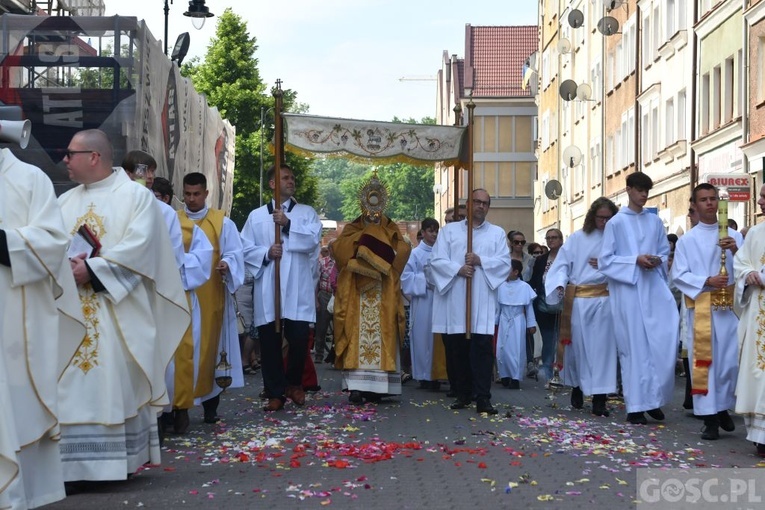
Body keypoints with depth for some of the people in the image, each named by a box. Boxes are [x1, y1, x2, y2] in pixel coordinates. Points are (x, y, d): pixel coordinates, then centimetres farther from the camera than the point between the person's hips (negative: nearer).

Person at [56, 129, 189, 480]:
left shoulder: (136, 196, 0)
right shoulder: (65, 201, 17)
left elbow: (138, 247, -12)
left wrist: (92, 269, -17)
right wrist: (66, 263, -14)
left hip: (117, 312, -5)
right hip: (69, 311, 5)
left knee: (116, 383, -4)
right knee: (72, 386, 3)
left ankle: (118, 459, 3)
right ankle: (74, 462, 7)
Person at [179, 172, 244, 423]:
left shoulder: (222, 222, 7)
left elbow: (234, 253, 2)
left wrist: (226, 264, -19)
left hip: (211, 295, 0)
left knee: (210, 345, 1)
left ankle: (210, 405, 7)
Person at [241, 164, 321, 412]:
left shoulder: (307, 212, 11)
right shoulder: (256, 216, 12)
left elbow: (313, 239, -6)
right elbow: (245, 249, 7)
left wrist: (288, 224, -15)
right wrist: (266, 253, -10)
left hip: (297, 289, -1)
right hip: (268, 290, 1)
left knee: (299, 339, -3)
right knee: (270, 342, 1)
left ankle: (294, 383, 21)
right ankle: (276, 392, 10)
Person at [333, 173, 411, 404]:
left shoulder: (391, 230, 13)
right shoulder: (352, 229, 12)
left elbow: (403, 249, -6)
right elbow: (338, 248, -7)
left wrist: (366, 247, -10)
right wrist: (364, 239, -10)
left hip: (383, 297, 1)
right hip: (356, 295, -1)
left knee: (382, 337, -4)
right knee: (357, 337, -7)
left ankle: (377, 386, -2)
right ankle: (356, 386, -10)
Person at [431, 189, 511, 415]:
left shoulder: (497, 233, 14)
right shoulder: (449, 230, 12)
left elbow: (505, 262, 2)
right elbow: (437, 260, 1)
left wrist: (480, 261, -13)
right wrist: (457, 269, -16)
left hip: (482, 302, -1)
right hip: (454, 300, 1)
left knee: (482, 348, -7)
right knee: (456, 348, 4)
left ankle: (483, 398, -6)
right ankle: (463, 394, 14)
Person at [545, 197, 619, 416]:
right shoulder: (577, 238, 6)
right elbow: (563, 263, 2)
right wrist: (560, 284, -12)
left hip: (603, 298, -1)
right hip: (577, 299, 1)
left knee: (601, 346, -4)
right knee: (577, 344, 8)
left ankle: (599, 398, -3)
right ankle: (577, 388, 28)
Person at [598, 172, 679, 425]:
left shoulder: (655, 221, 13)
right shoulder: (616, 223, 1)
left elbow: (665, 252, 18)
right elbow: (605, 260, -2)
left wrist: (658, 261, -5)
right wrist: (635, 260, -14)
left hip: (655, 289, 3)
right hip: (628, 290, -3)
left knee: (664, 342, -5)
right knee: (634, 347, -2)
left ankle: (654, 398, 11)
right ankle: (636, 405, 4)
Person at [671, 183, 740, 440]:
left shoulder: (733, 235, 10)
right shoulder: (687, 240, 5)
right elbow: (679, 275, 0)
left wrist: (735, 251, -14)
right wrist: (707, 281, -13)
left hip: (729, 305, 2)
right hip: (700, 307, -2)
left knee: (730, 359, 2)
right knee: (704, 360, -3)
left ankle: (723, 408, 23)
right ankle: (710, 417, 1)